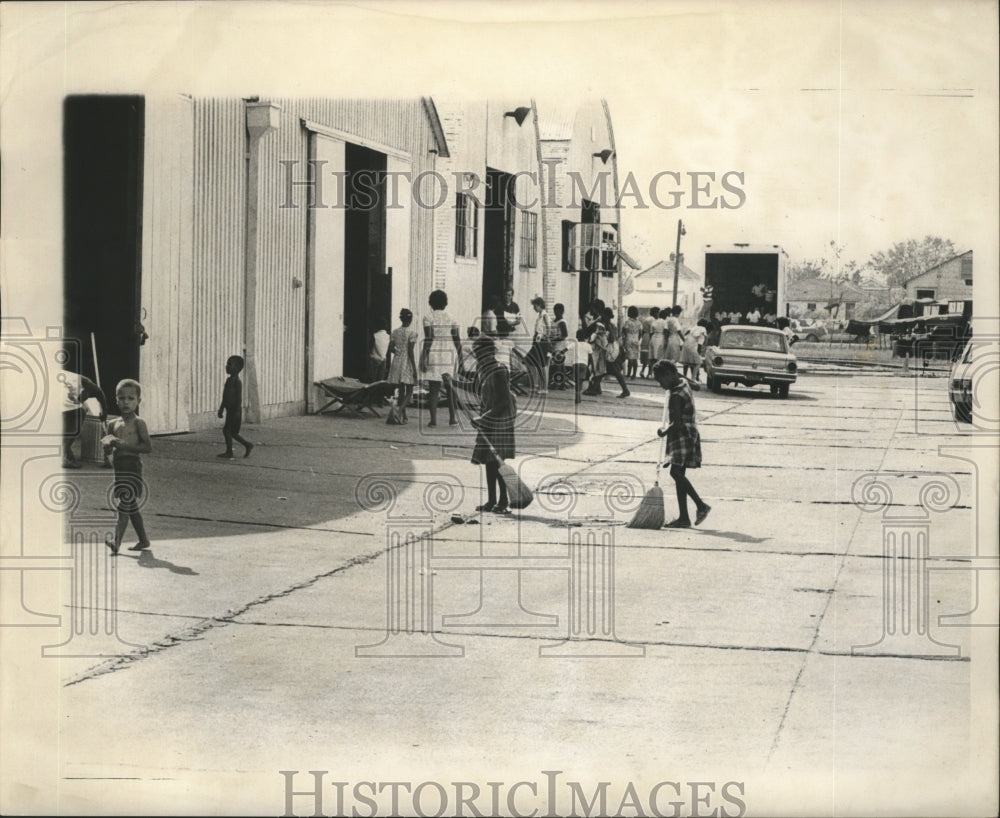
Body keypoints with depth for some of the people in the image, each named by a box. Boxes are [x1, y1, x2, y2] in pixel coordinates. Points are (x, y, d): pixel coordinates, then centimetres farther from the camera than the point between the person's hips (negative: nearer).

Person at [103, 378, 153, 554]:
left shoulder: (138, 423, -5)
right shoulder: (114, 424, 14)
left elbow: (148, 447, -13)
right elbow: (106, 447, 22)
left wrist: (124, 445, -18)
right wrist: (109, 444, -2)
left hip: (132, 466, -7)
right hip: (118, 466, 7)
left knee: (124, 506, -16)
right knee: (132, 507, 15)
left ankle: (116, 541, -25)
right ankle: (143, 540, 27)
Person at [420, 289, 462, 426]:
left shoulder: (428, 318, -4)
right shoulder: (451, 319, 6)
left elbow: (428, 339, -12)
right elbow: (458, 341, 4)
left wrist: (424, 358, -11)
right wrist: (459, 358, 12)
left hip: (433, 354, -3)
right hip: (449, 354, 3)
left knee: (434, 388, 0)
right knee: (449, 387, 12)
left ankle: (433, 419, -5)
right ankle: (452, 418, 6)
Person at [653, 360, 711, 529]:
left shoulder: (676, 396, -19)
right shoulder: (684, 383, 11)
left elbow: (677, 423, -23)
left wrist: (664, 432, -7)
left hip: (682, 438, -10)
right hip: (686, 437, 10)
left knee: (676, 472, -18)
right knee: (679, 474, 8)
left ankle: (701, 505, -20)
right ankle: (683, 517, 9)